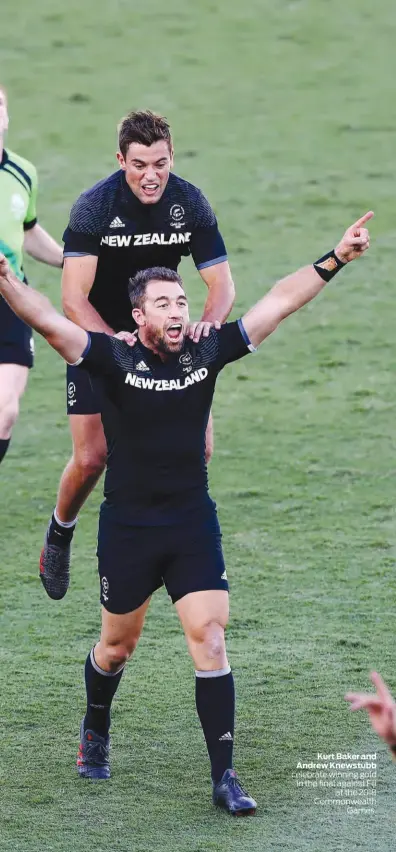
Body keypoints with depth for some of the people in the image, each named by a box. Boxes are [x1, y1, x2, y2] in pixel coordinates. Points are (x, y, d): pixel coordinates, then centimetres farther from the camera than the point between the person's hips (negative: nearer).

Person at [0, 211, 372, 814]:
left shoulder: (207, 353, -1)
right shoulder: (114, 359, -9)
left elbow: (279, 304, 2)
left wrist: (335, 260, -2)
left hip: (194, 525, 1)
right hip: (127, 527, -1)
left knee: (209, 641, -9)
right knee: (117, 646, 14)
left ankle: (224, 776, -6)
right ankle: (95, 734, 44)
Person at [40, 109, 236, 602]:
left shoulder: (190, 203, -12)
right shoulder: (94, 206, -23)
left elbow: (221, 283, -10)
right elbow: (74, 298, -27)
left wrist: (209, 322, -33)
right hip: (97, 336, -3)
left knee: (197, 447, -9)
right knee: (91, 458, -9)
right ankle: (60, 533, 22)